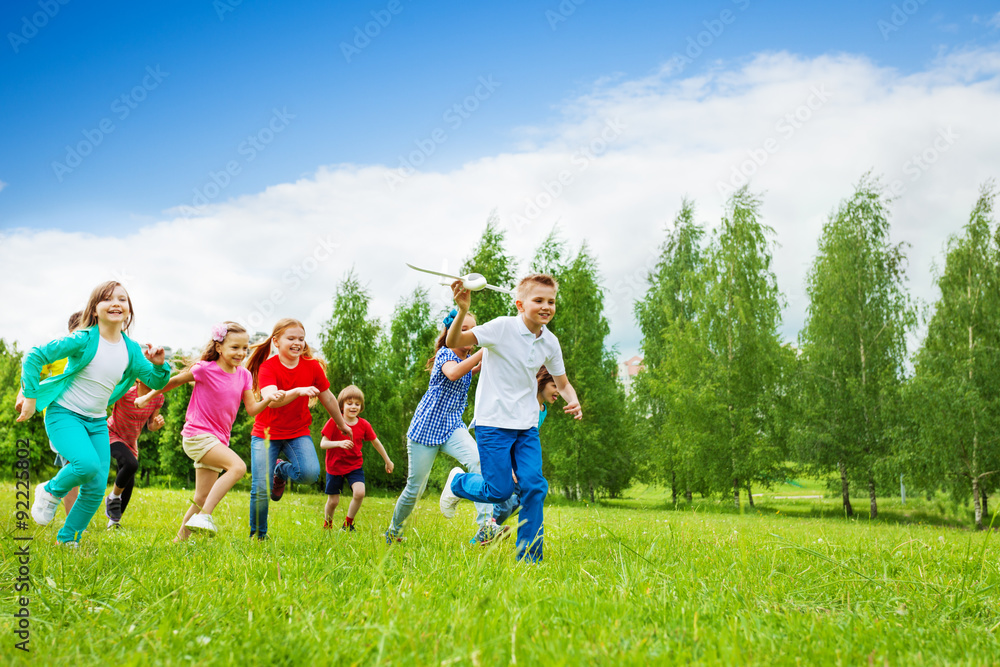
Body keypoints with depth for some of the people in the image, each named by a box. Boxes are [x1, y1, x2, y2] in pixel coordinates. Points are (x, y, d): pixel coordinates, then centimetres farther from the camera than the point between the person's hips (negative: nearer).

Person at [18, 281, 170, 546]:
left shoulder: (132, 350, 0)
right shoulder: (84, 340, -15)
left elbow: (155, 382, 8)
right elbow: (35, 357, -14)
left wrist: (159, 365, -13)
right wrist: (30, 397, -14)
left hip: (97, 422, 5)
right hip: (64, 414, -5)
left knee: (97, 488, -1)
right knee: (88, 464, -30)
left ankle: (67, 540, 21)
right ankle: (50, 492, 3)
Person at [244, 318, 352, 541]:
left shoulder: (312, 366, -6)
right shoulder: (268, 367, -15)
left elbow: (328, 399, 8)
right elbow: (271, 399, -35)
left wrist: (342, 425, 18)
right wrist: (298, 391, -53)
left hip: (298, 433, 2)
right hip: (266, 433, -2)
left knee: (310, 474, -25)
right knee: (261, 489, -11)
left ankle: (282, 470, 10)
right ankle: (257, 536, 16)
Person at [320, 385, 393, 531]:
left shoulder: (364, 425, -7)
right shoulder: (334, 422, -14)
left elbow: (376, 442, 8)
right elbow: (323, 443, -18)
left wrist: (387, 461, 16)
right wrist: (339, 443, -36)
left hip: (354, 466, 2)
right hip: (335, 466, -1)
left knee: (359, 492, -21)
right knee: (333, 501, 5)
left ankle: (348, 523, 3)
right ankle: (327, 527, 34)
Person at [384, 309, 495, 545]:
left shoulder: (468, 359, 11)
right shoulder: (445, 353, -9)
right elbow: (452, 373, -33)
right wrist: (483, 351, -37)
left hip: (452, 428, 5)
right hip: (426, 426, -5)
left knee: (478, 461, -27)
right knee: (415, 488, 3)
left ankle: (485, 528, -35)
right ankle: (393, 531, 30)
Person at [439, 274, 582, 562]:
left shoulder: (550, 342, 4)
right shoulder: (503, 327, -14)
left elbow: (562, 382, 16)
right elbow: (454, 342, -20)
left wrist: (573, 401, -6)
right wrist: (462, 311, -38)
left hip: (527, 426, 5)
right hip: (494, 422, -5)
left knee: (534, 486, -4)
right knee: (500, 491, -4)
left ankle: (528, 557, 9)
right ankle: (457, 482, 29)